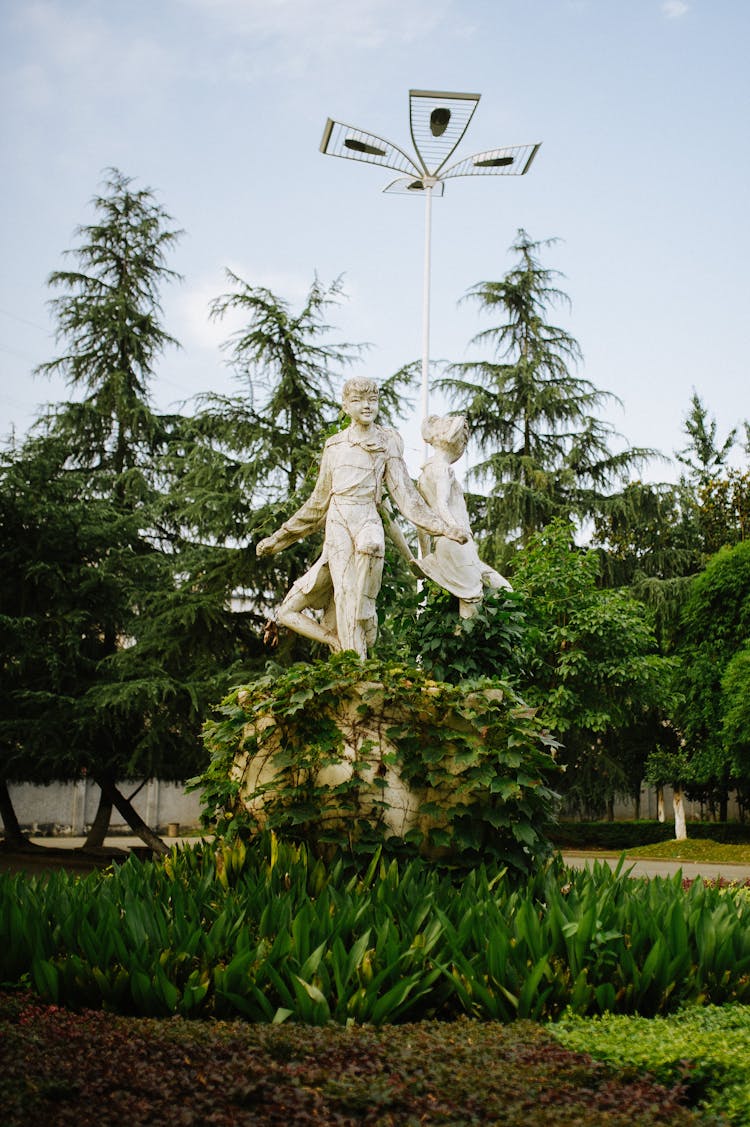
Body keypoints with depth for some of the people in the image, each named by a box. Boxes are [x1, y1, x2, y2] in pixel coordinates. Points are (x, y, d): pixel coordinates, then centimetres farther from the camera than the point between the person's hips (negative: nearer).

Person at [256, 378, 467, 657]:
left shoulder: (387, 443, 6)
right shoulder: (334, 446, 15)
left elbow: (404, 494, 5)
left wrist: (442, 527, -4)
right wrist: (279, 537, 23)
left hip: (366, 529, -4)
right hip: (336, 529, 4)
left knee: (356, 608, -11)